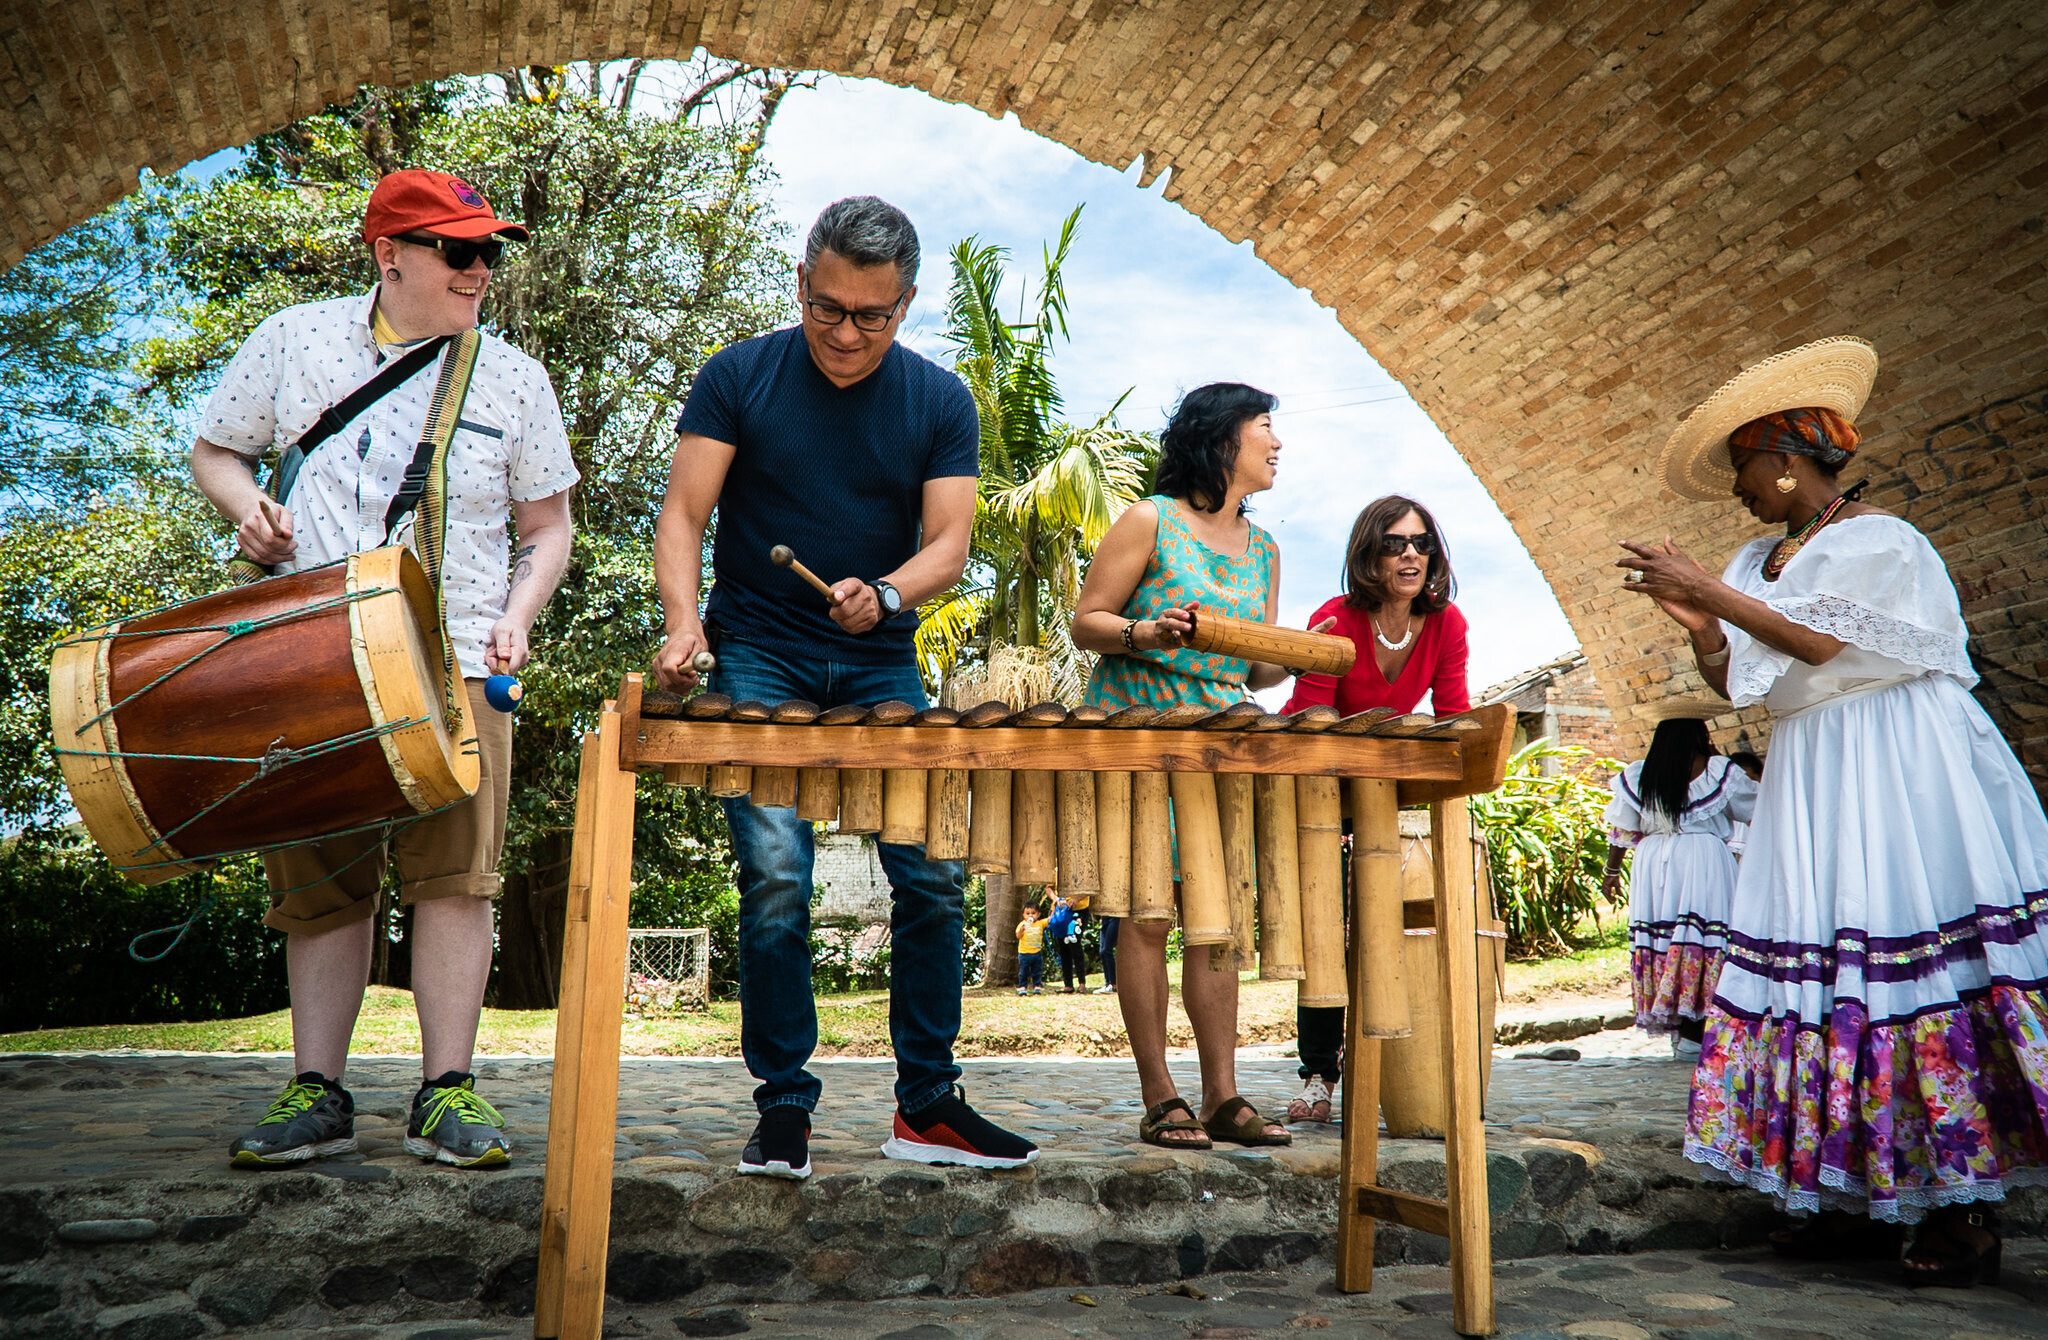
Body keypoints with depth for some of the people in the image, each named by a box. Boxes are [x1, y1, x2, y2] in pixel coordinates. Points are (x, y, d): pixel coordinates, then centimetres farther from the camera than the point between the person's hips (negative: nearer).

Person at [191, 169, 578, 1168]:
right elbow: (214, 449, 19)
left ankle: (446, 1093, 2)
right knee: (319, 885, 4)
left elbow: (547, 525, 13)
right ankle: (316, 1092, 14)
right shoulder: (294, 340, 10)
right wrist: (243, 501, -3)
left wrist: (515, 621, -3)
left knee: (454, 872, -7)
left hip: (454, 664, -1)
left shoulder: (511, 378, 10)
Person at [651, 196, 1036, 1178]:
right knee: (776, 881, -12)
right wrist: (684, 619, -20)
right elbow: (682, 515, -2)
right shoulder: (739, 377, 1)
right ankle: (783, 1108, 4)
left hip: (883, 669, 2)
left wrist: (885, 595, -23)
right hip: (760, 663, -2)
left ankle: (928, 1107, 12)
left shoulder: (940, 401, 5)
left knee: (933, 876, -2)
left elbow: (948, 543, -2)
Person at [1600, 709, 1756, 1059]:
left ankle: (1675, 1028, 15)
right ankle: (1693, 1035, -3)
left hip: (1652, 864, 4)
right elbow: (1757, 808, 11)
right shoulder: (1718, 772, -3)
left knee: (1659, 937, 9)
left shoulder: (1638, 776, 6)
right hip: (1704, 862, -4)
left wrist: (1613, 870, 22)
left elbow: (1621, 829, 10)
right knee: (1706, 940, 0)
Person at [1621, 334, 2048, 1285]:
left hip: (1895, 775, -7)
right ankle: (1855, 1199, 7)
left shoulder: (1877, 539, -5)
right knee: (1822, 968, 2)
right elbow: (1737, 685, 14)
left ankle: (1961, 1213, -1)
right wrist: (1699, 627, -2)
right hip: (1807, 778, 7)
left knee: (1916, 964, -9)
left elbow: (1820, 643, -18)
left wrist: (1708, 591, -15)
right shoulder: (1759, 564, 15)